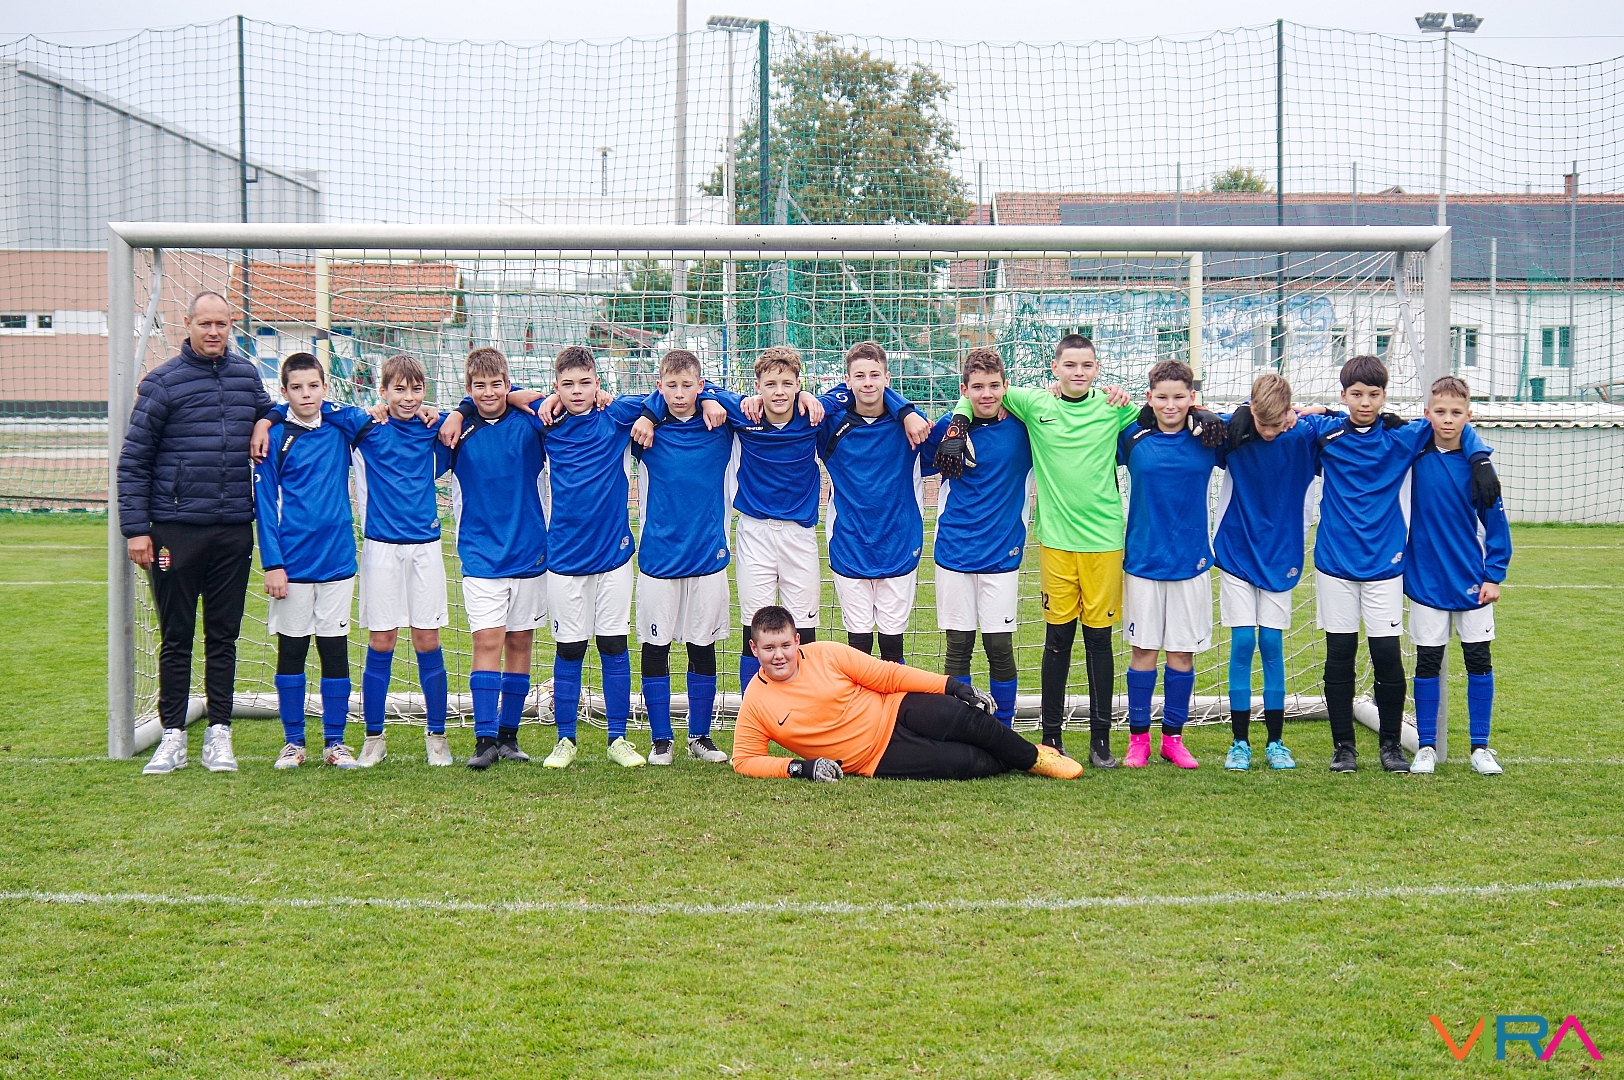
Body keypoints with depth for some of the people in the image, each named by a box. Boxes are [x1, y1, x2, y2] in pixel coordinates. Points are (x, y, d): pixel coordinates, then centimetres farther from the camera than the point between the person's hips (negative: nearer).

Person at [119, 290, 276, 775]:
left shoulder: (247, 375, 7)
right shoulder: (163, 381, -4)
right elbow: (133, 459, -4)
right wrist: (135, 529, -9)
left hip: (234, 531, 3)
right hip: (176, 530, -3)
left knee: (224, 635, 8)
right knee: (176, 638, 5)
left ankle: (219, 734, 15)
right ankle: (172, 735, 13)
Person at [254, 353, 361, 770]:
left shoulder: (339, 429, 4)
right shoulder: (275, 438, -2)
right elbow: (266, 503, -4)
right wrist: (272, 563, -11)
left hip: (337, 559, 2)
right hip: (292, 563, -2)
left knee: (335, 651, 6)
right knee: (291, 652, 6)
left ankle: (335, 742, 14)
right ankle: (293, 742, 15)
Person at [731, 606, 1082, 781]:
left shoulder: (826, 654, -7)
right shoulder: (756, 705, -9)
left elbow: (888, 676, -3)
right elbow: (745, 761, -4)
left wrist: (952, 685, -8)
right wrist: (799, 767, -19)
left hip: (896, 712, 2)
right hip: (880, 761, -2)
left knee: (969, 720, -22)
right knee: (968, 764, -20)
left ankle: (1034, 757, 5)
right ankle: (1011, 764, 11)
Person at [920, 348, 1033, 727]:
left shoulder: (1023, 426, -3)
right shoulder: (948, 427, -2)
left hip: (1003, 553, 0)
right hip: (954, 551, 0)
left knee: (999, 646, 1)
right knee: (958, 645, 6)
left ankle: (1004, 733, 15)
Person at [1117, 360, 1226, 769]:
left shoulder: (1208, 439, 0)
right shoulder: (1131, 437, -1)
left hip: (1192, 560, 1)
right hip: (1143, 559, -1)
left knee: (1183, 652, 6)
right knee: (1143, 649, 3)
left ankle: (1174, 738, 17)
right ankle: (1138, 738, 12)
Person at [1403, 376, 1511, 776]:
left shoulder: (1476, 462, -6)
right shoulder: (1412, 455, -5)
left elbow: (1494, 521, -1)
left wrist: (1494, 574, -4)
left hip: (1472, 581, 0)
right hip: (1426, 579, 0)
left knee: (1479, 661, 6)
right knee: (1427, 663, 5)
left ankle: (1481, 746, 16)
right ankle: (1426, 746, 15)